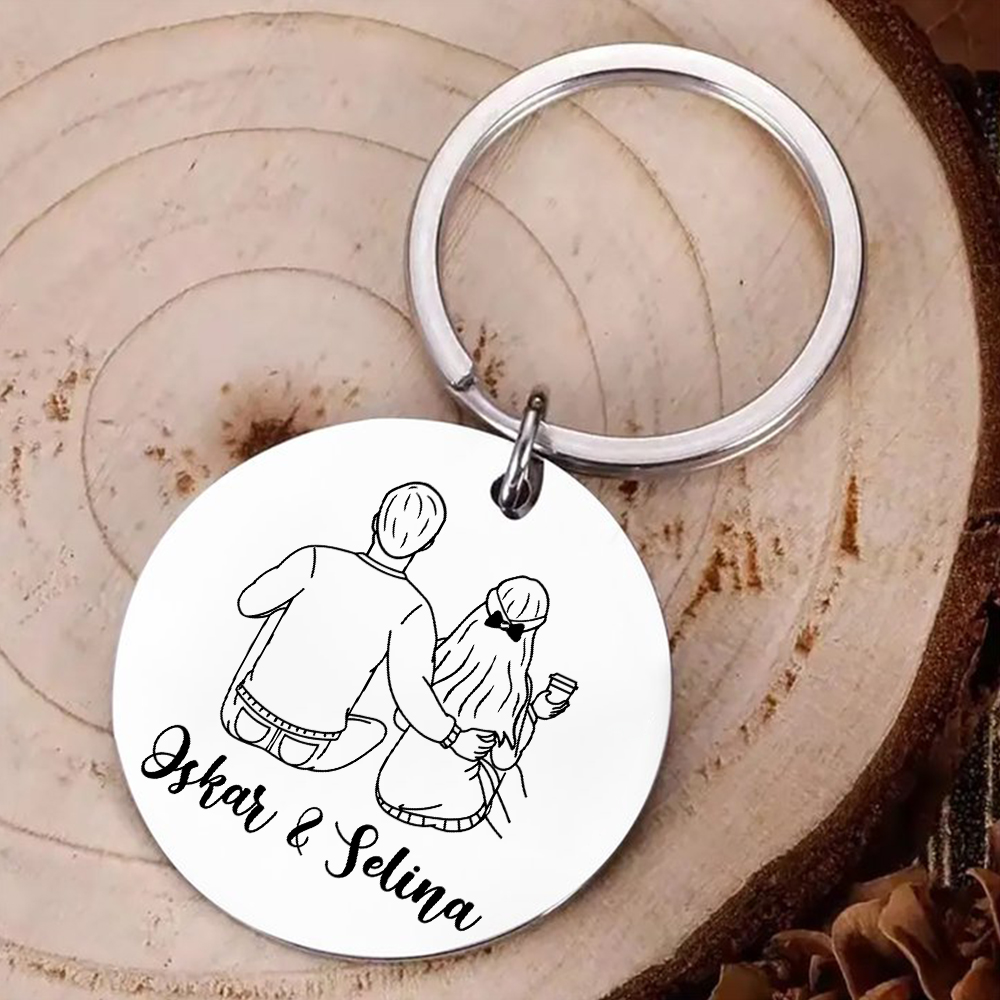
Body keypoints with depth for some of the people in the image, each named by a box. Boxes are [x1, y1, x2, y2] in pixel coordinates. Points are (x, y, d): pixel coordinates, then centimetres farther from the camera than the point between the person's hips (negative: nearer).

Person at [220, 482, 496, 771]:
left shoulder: (318, 559, -11)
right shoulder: (410, 608, -16)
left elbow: (250, 603, 0)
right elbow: (411, 693, -23)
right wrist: (455, 737, -7)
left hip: (240, 716, 2)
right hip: (304, 751, -1)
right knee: (373, 728, 29)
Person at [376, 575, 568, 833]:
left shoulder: (441, 657, -15)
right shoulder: (513, 688, -20)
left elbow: (403, 720, 0)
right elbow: (504, 759, -8)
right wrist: (536, 712, 4)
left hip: (392, 791, 2)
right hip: (454, 807, -2)